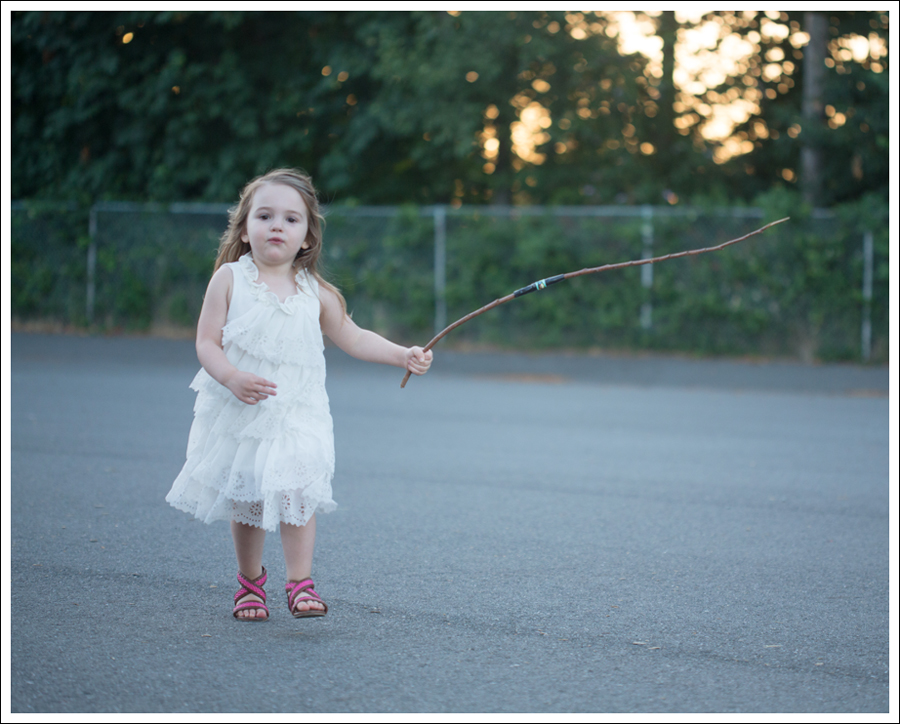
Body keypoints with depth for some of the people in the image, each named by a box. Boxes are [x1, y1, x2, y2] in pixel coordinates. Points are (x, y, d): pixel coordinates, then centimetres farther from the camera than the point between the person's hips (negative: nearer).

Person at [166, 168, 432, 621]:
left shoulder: (314, 293, 4)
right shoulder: (230, 279, -2)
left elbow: (352, 338, 15)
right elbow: (207, 342, -5)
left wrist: (402, 355, 6)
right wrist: (232, 378, -23)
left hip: (296, 414, 1)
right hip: (238, 414, -1)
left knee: (296, 493, -14)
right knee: (245, 501, 8)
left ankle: (300, 583, -5)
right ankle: (250, 581, 27)